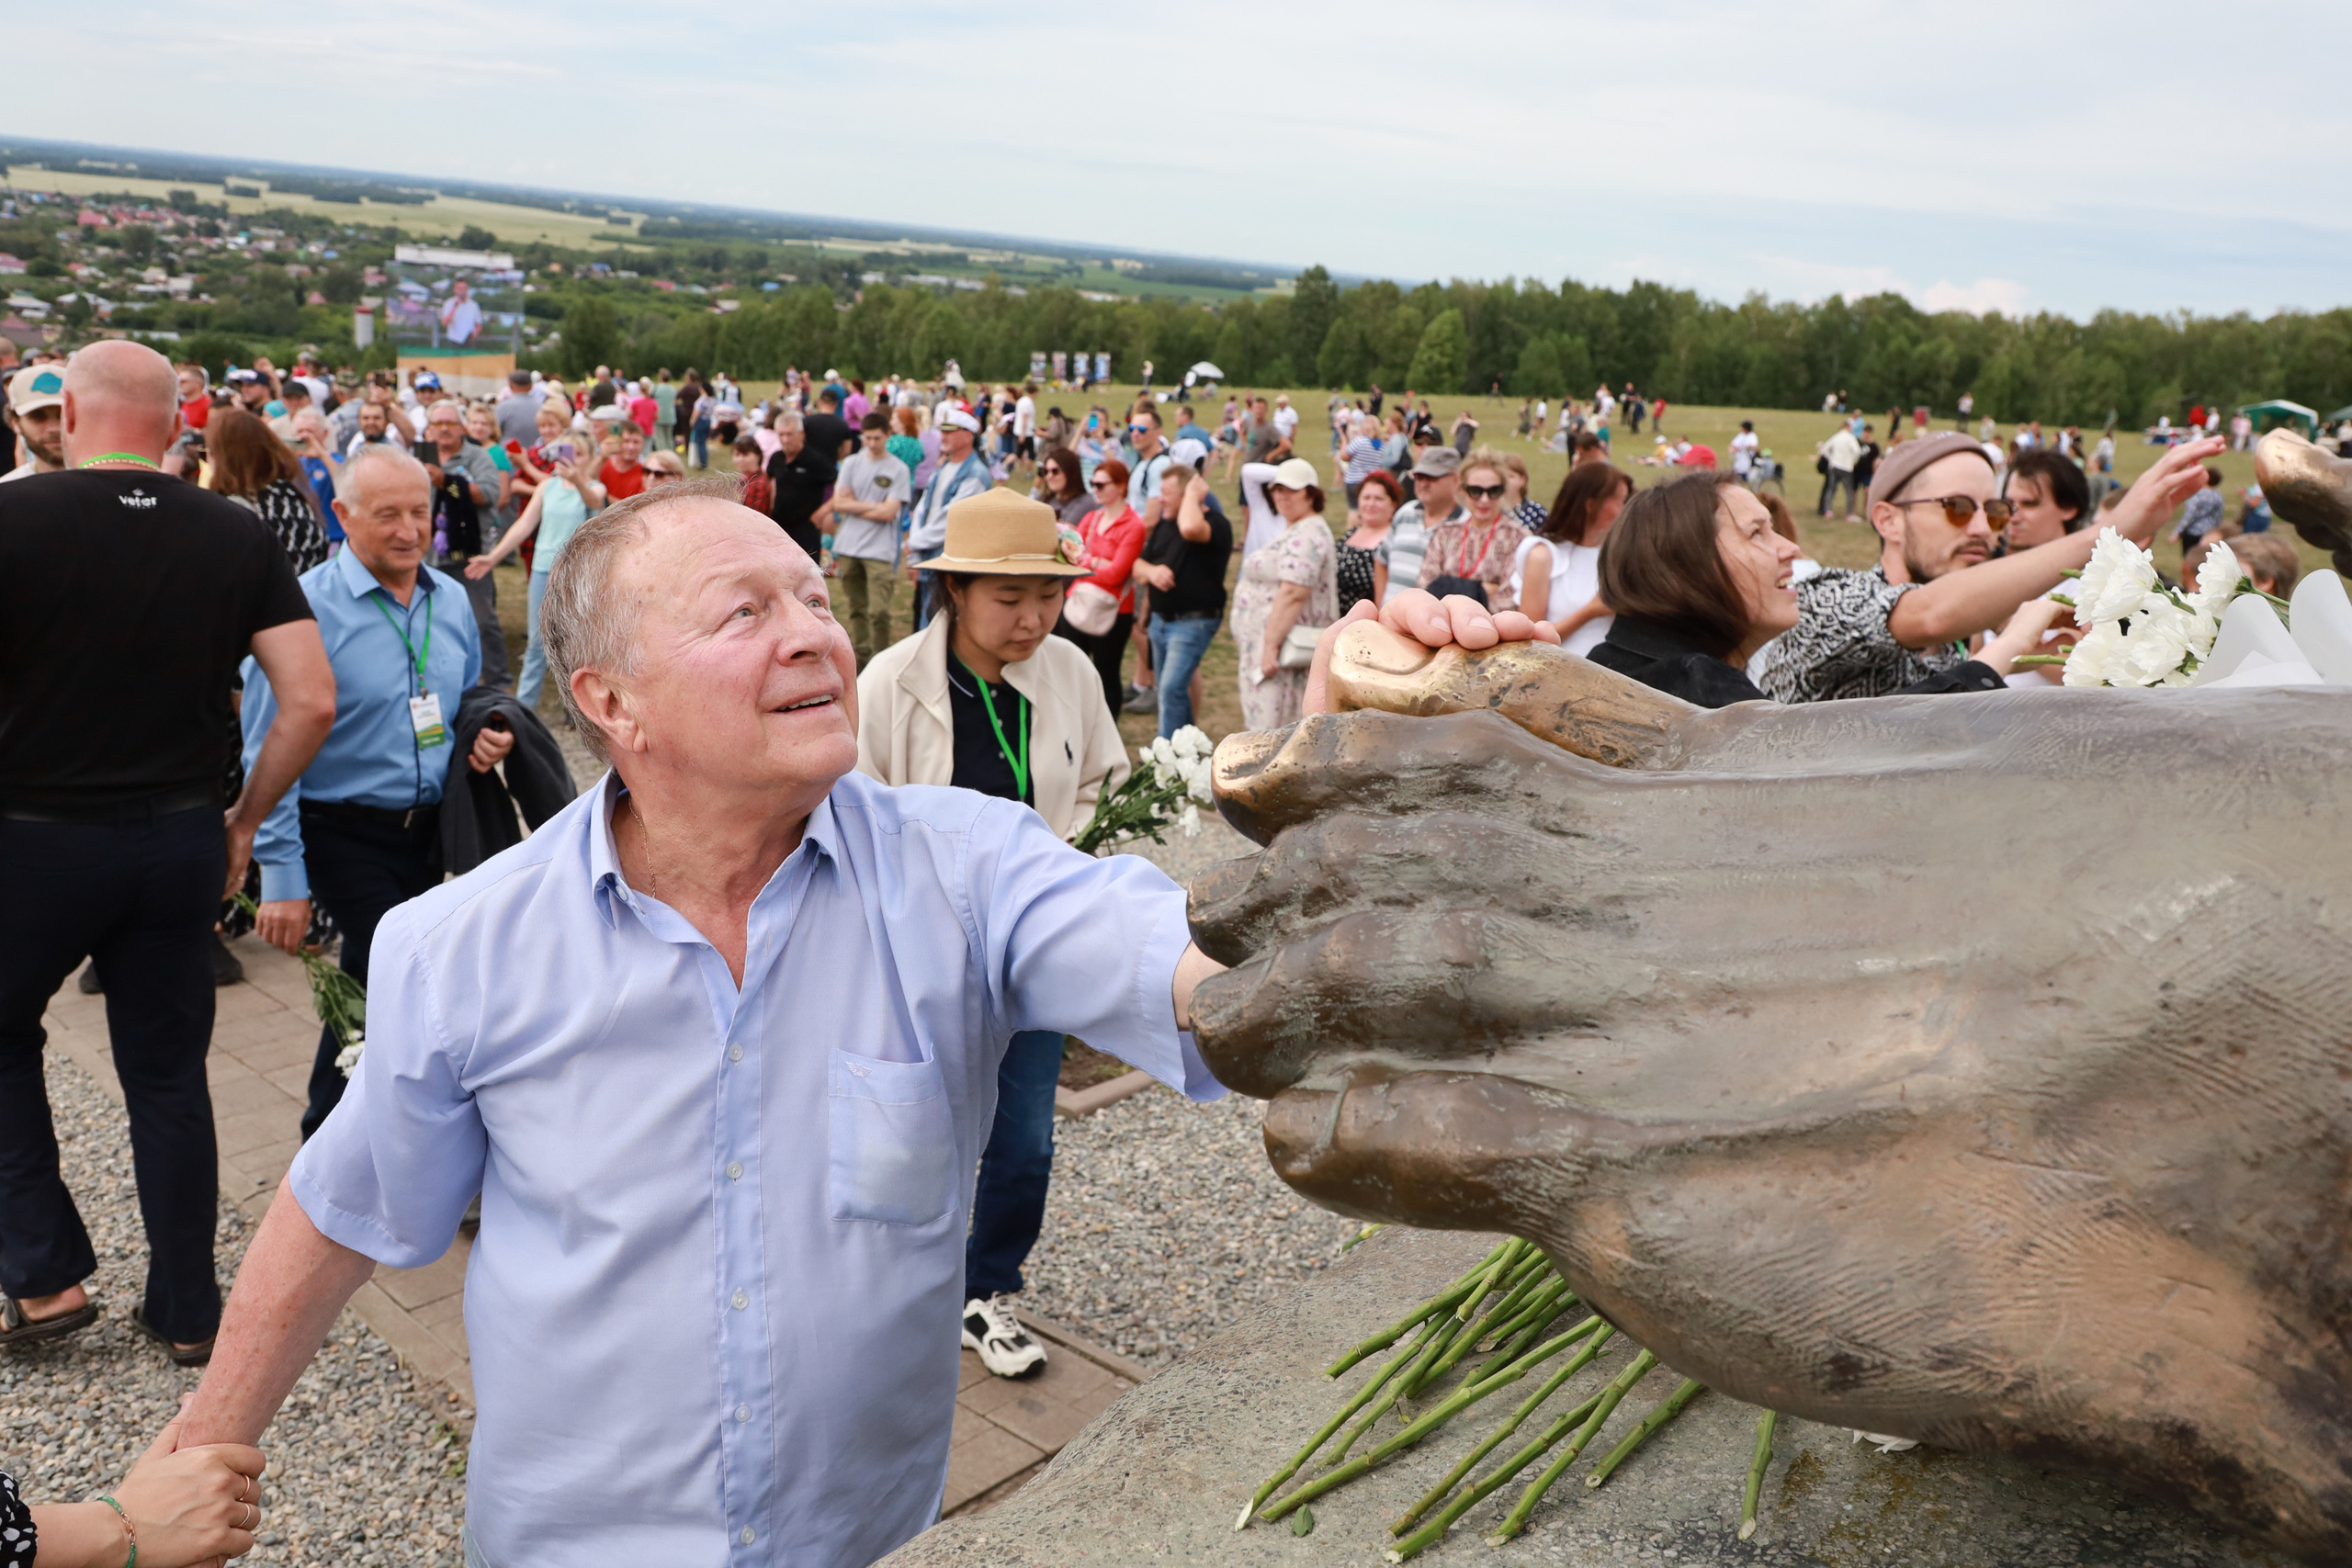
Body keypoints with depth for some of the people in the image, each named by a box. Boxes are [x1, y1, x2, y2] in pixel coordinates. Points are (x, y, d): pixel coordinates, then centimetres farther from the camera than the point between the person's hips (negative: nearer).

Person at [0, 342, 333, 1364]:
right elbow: (313, 700, -7)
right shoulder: (238, 536, -2)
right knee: (168, 1073, 14)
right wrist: (246, 818, 5)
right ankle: (187, 1311, 24)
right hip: (182, 839, 3)